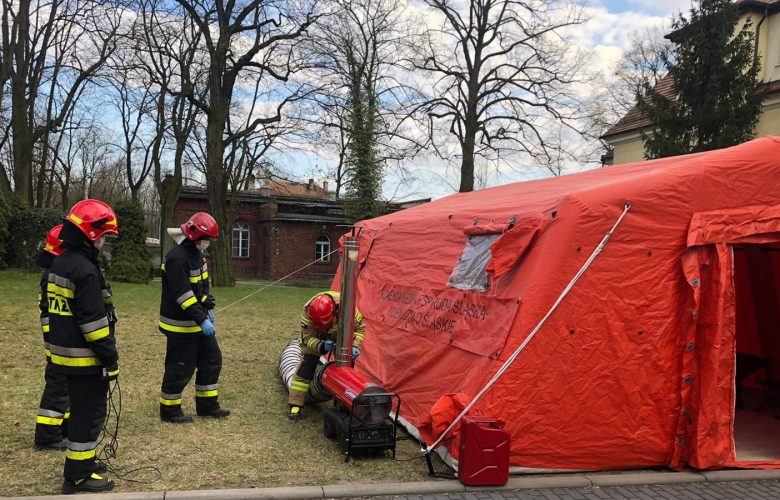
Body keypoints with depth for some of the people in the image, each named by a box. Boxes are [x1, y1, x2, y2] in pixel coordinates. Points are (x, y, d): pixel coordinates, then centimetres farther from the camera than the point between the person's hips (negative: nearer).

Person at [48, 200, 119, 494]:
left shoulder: (60, 263, 10)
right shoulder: (85, 270, -21)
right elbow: (93, 321, -23)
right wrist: (111, 359, -16)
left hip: (65, 353, 10)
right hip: (85, 358, -10)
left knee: (81, 411, 21)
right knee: (89, 415, 1)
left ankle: (81, 463, 33)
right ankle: (78, 477, 9)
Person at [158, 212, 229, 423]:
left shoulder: (196, 254, 10)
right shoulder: (177, 258, -22)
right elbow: (183, 295, -27)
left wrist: (207, 310, 13)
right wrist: (201, 320, -27)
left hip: (198, 321, 10)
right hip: (181, 325, -10)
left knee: (211, 360, 14)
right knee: (180, 368, 1)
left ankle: (207, 405, 25)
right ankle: (169, 410, 17)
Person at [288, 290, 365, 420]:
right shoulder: (307, 312, -38)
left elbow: (359, 328, -22)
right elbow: (308, 337, -26)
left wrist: (355, 346, -38)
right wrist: (322, 346, -44)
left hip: (341, 336, 1)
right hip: (315, 337, -1)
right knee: (306, 367, -12)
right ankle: (295, 405, -3)